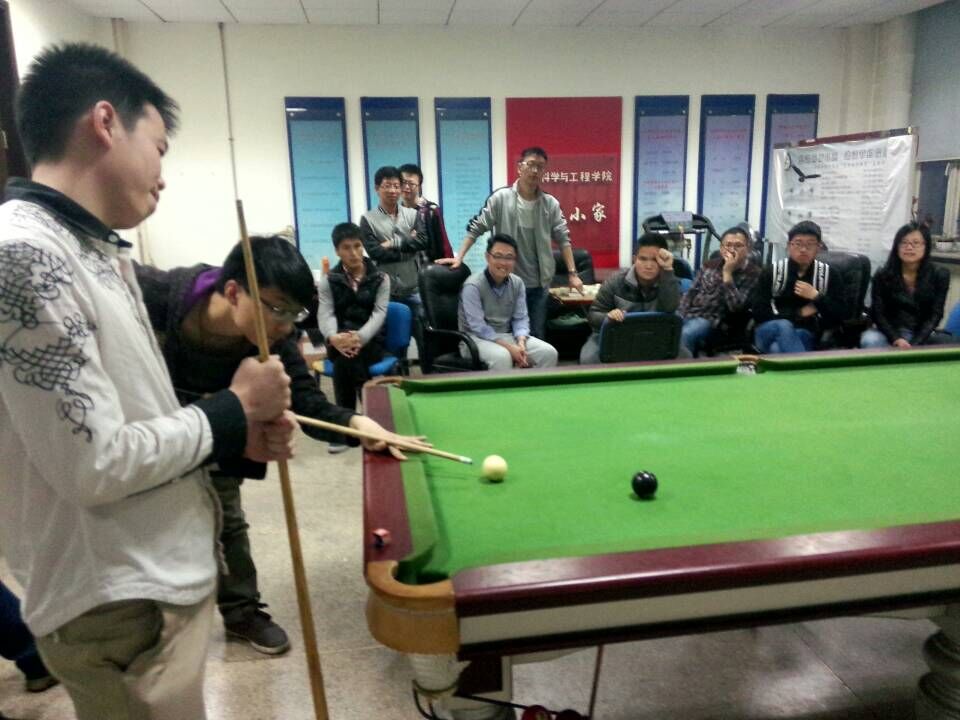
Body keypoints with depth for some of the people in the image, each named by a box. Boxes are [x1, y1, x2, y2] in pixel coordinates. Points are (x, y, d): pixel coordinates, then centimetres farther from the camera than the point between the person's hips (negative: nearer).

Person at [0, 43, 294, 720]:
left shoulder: (96, 252, 8)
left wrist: (241, 434, -1)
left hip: (163, 576, 9)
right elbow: (97, 466, -25)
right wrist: (235, 407, -14)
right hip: (118, 609, -9)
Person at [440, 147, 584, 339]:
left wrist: (572, 273, -1)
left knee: (537, 336, 11)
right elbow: (476, 228, -4)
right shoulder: (501, 198, -6)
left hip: (539, 285, 3)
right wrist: (459, 257, -11)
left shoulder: (551, 203, 2)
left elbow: (563, 238, 3)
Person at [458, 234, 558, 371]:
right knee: (502, 357, -37)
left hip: (507, 336, 6)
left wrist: (520, 342, -18)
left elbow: (521, 318, 3)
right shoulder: (473, 286, -17)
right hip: (477, 338, -5)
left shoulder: (517, 283, 2)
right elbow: (478, 327, -21)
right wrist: (509, 347, -26)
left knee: (549, 353, -13)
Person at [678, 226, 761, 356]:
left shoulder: (752, 274, -2)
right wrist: (680, 316, 0)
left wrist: (727, 272, -16)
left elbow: (736, 307, -15)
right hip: (689, 313, 5)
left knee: (683, 335, -34)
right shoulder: (710, 265, 13)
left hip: (714, 320, -5)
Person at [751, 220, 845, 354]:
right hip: (769, 332, 0)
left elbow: (838, 315, 0)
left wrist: (816, 297, -14)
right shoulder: (771, 272, 1)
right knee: (784, 326, -36)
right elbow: (758, 313, -7)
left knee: (777, 349, -34)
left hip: (805, 334, 0)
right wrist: (799, 313, -8)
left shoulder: (829, 275, 5)